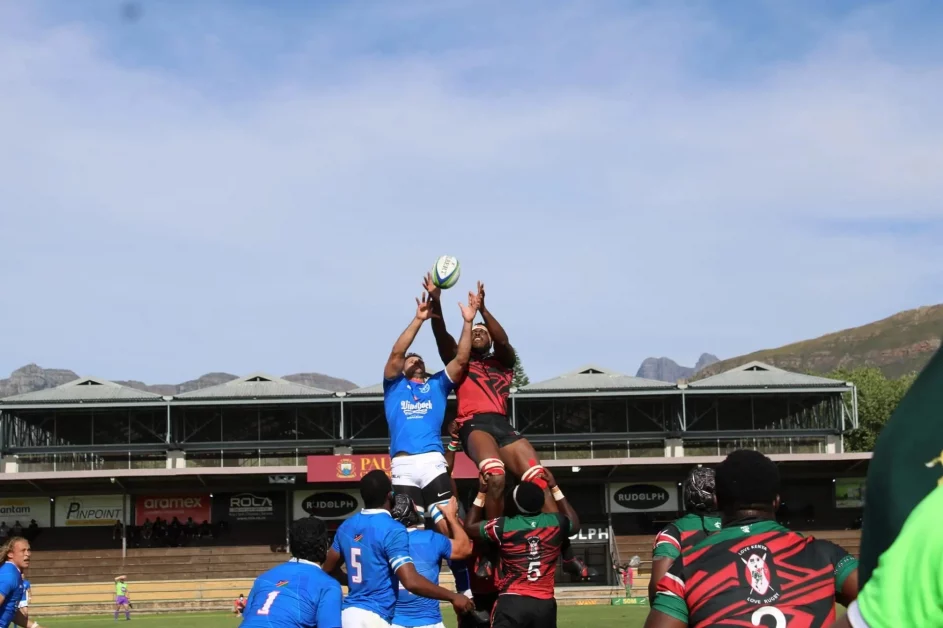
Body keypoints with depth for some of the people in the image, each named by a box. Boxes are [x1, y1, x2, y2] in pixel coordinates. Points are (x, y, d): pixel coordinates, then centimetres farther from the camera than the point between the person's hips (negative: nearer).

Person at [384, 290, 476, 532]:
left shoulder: (437, 384, 23)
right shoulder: (394, 385, 19)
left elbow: (461, 359, 11)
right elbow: (396, 354, 3)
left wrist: (468, 322, 3)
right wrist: (418, 319, -2)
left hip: (433, 462, 1)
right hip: (403, 466, -1)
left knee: (446, 523, -9)